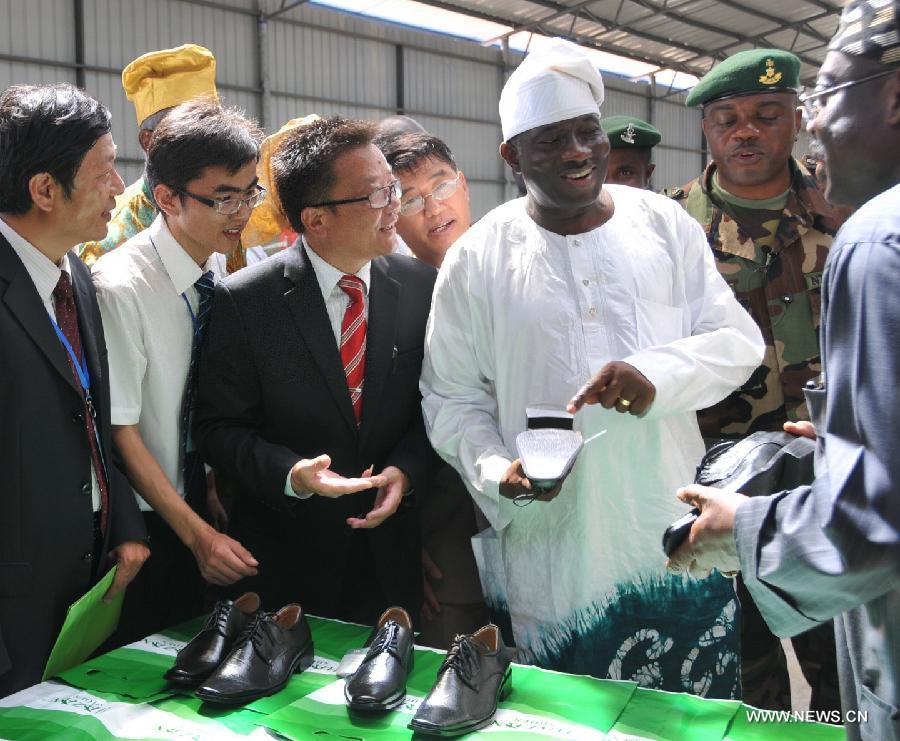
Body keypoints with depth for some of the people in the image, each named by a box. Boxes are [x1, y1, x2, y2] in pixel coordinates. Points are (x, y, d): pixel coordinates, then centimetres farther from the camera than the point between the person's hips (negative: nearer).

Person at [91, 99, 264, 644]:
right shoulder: (120, 286, -20)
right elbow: (120, 432, -18)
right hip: (149, 531, -5)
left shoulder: (230, 276, 0)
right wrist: (198, 534, -16)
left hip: (211, 513, 6)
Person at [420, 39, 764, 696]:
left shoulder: (663, 223, 4)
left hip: (676, 529, 2)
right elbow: (451, 394, 3)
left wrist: (659, 375, -17)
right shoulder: (478, 259, -1)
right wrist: (496, 470, -15)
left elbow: (738, 338, 2)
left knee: (702, 715, 15)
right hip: (555, 546, -2)